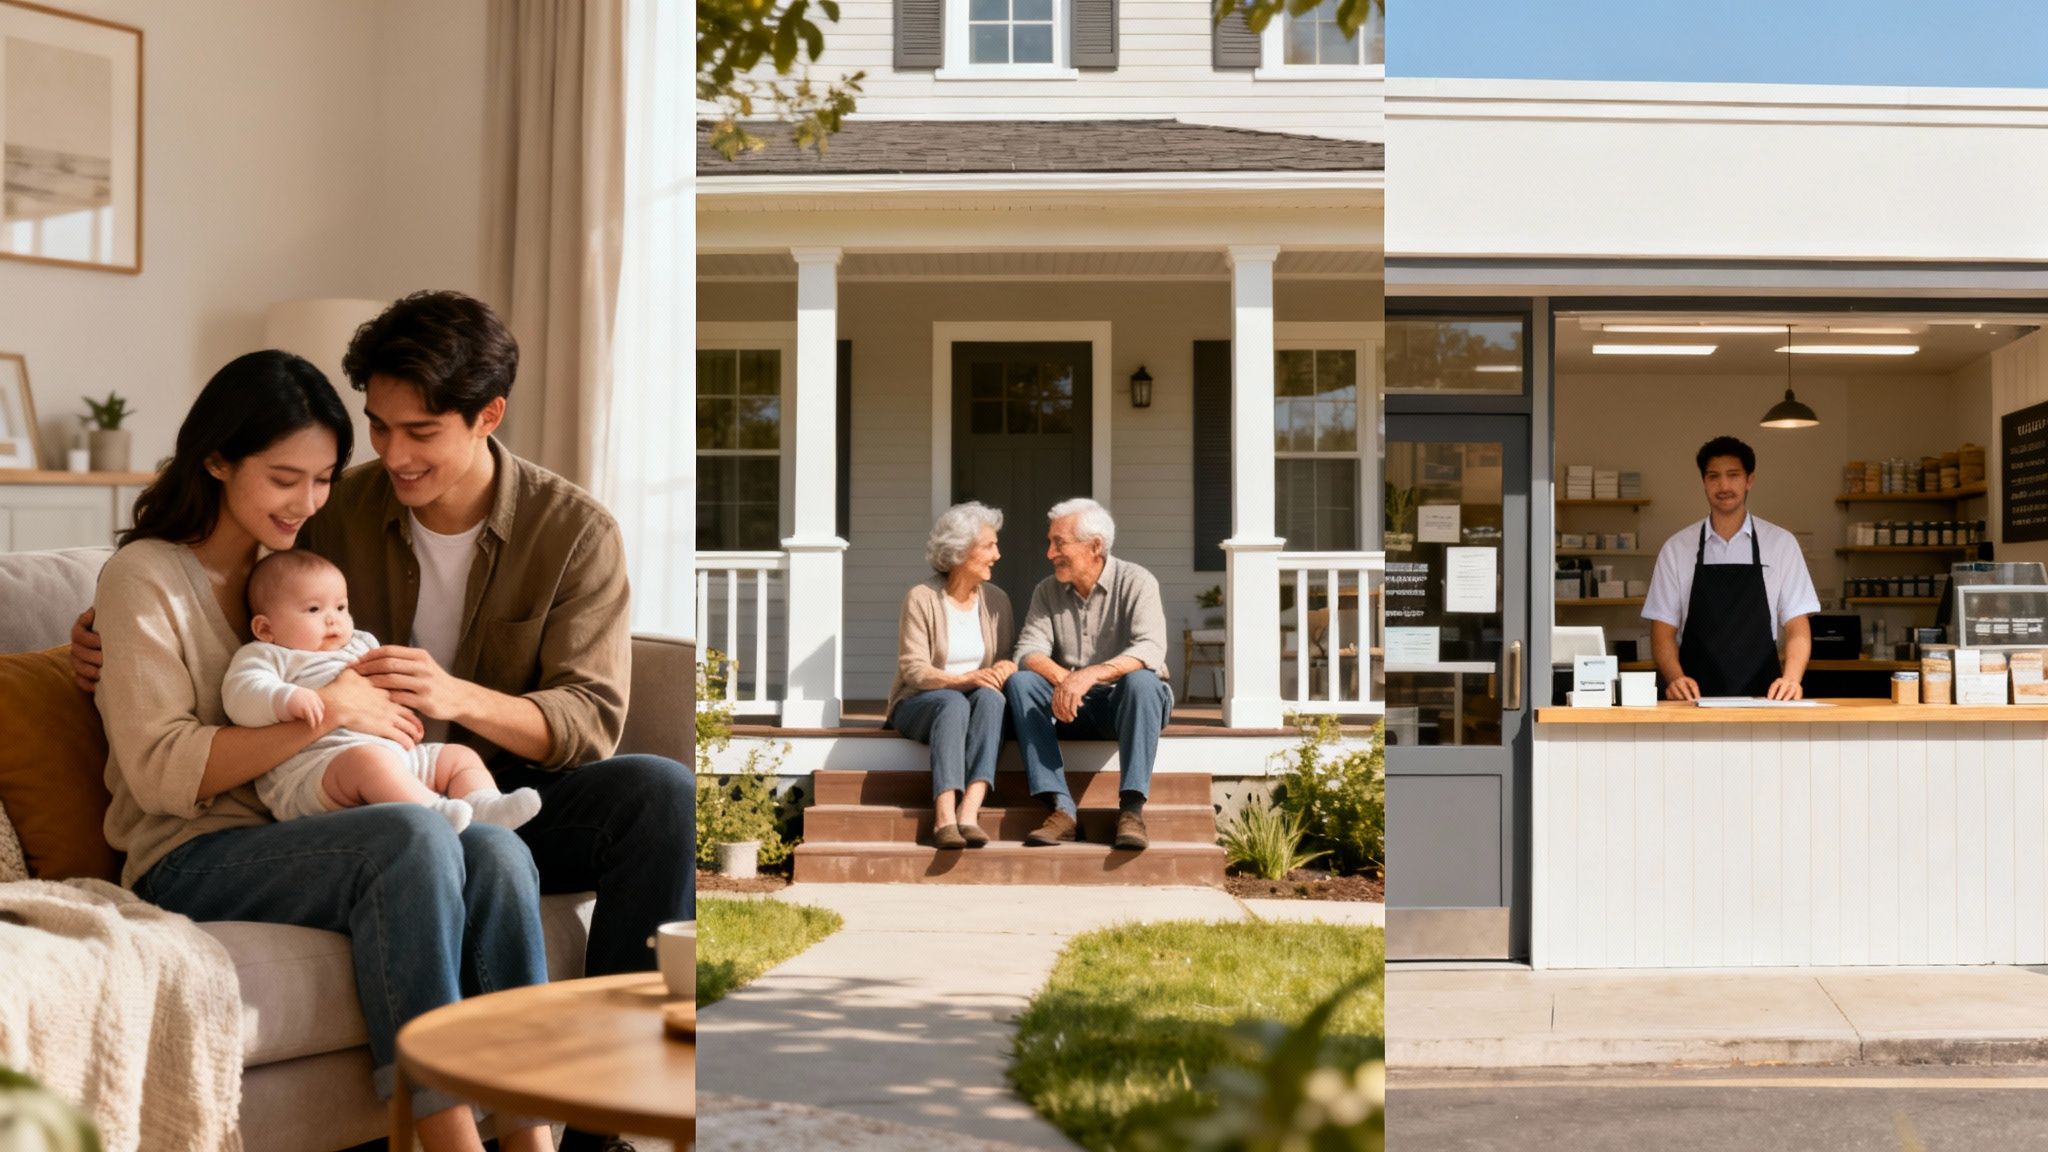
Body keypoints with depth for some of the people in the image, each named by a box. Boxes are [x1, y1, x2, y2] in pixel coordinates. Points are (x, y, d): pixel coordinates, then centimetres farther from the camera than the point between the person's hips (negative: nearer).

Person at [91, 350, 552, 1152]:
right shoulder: (144, 576, 1)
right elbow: (159, 770, -11)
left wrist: (391, 704, 3)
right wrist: (325, 714, -18)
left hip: (300, 841, 6)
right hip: (190, 862, -5)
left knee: (498, 853, -27)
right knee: (413, 837, -35)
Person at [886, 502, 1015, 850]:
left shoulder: (996, 600, 9)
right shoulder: (921, 598, -6)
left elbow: (1008, 657, 8)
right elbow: (913, 669, -12)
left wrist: (1006, 667, -18)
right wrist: (964, 679, -28)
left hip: (976, 701, 3)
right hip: (920, 703, -3)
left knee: (990, 697, -33)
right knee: (953, 703, -38)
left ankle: (969, 811, -48)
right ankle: (944, 818, -51)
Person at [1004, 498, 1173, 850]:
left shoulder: (1135, 583, -8)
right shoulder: (1047, 592, 5)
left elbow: (1151, 651, -25)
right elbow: (1028, 651, -8)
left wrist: (1091, 674, -41)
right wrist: (1061, 679, -31)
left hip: (1124, 703, -3)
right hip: (1071, 710, 4)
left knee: (1140, 679, -35)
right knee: (1019, 682, -23)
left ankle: (1131, 809, -37)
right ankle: (1062, 809, -32)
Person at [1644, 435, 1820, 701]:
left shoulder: (1781, 544, 8)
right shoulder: (1676, 549, 8)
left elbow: (1797, 628, 6)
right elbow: (1663, 632, 6)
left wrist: (1791, 678, -13)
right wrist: (1676, 679, -14)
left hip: (1762, 698, 0)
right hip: (1695, 699, 0)